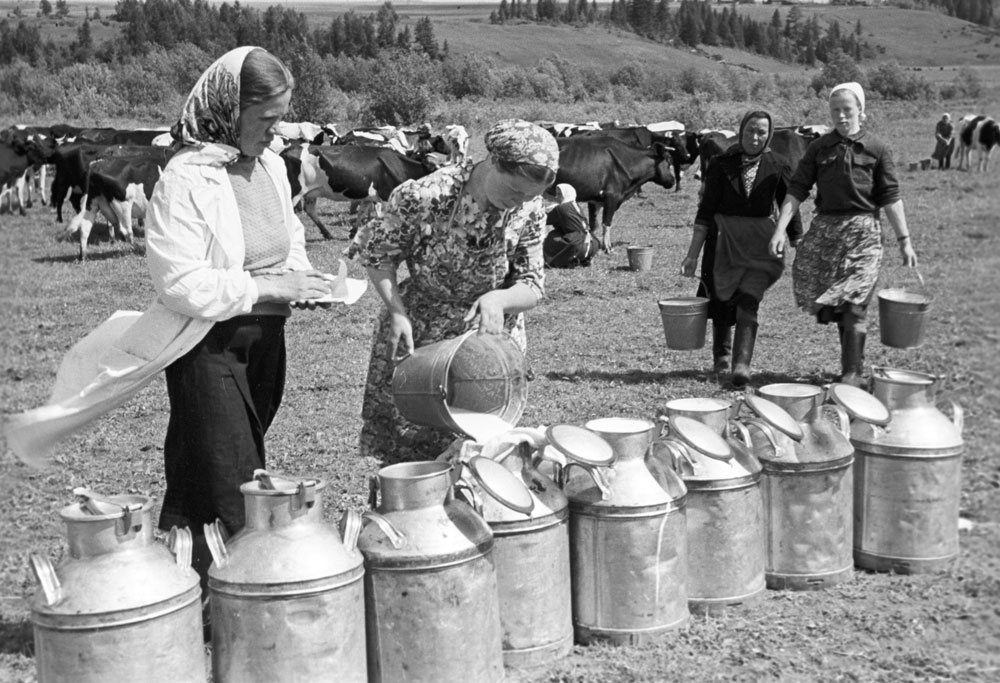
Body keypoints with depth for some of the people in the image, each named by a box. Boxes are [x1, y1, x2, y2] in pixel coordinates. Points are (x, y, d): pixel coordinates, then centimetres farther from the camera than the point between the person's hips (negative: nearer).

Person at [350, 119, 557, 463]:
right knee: (403, 456, 6)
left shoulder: (529, 209, -11)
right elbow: (377, 254, -9)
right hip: (416, 336, -2)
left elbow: (532, 287, -5)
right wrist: (397, 311, -21)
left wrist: (499, 299, -26)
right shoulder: (422, 197, -24)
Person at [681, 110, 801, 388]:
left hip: (760, 243, -1)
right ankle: (720, 355, 36)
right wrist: (693, 253, -6)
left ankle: (742, 366, -21)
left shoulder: (777, 168, 0)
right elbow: (706, 210, -2)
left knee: (748, 303, -16)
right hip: (723, 240, 1)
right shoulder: (722, 165, -2)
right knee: (722, 301, 13)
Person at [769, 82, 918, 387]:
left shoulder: (877, 149, 1)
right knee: (829, 303, 5)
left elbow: (890, 198, 1)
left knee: (853, 302, -9)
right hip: (824, 229, 3)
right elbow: (797, 189, 3)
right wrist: (780, 229, -7)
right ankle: (852, 359, 22)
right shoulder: (819, 147, 7)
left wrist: (904, 240, -2)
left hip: (862, 231, -3)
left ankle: (852, 372, -4)